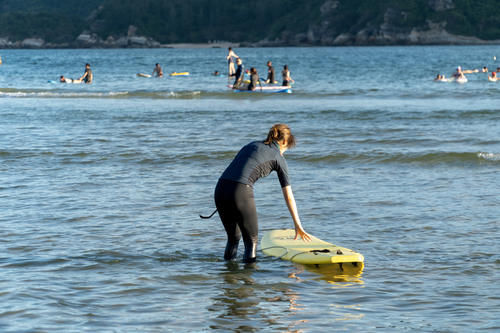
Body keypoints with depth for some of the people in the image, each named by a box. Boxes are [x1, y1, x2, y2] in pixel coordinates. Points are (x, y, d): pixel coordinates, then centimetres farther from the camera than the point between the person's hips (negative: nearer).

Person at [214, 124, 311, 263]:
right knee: (251, 240, 9)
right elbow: (288, 196, 13)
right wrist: (298, 225, 18)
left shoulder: (252, 145, 26)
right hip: (240, 193, -5)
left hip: (220, 189, 5)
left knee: (233, 237, 23)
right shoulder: (278, 158, 12)